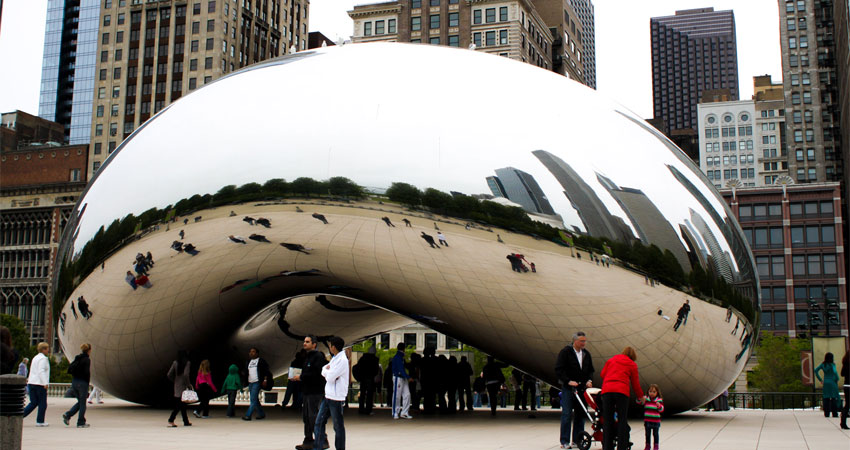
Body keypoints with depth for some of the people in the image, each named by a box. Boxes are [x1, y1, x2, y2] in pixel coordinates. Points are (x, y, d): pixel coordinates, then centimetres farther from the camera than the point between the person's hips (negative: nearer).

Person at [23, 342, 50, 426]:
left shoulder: (35, 357, 18)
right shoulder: (43, 358, -10)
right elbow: (41, 371, -19)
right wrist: (45, 383, -23)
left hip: (31, 382, 9)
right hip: (39, 384, -9)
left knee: (33, 403, 11)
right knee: (42, 403, 1)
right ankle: (40, 421, 5)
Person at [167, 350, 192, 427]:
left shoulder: (175, 363, 4)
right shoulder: (187, 363, -10)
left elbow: (169, 375, 3)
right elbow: (186, 375, -21)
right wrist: (189, 384, -9)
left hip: (177, 386, 6)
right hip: (183, 386, -6)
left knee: (182, 405, 12)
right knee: (180, 405, -4)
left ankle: (186, 422, 17)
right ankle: (170, 421, -14)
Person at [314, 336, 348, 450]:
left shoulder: (342, 360, -15)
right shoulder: (334, 359, 14)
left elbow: (330, 377, -20)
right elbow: (323, 372, 12)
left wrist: (326, 371, -1)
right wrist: (328, 372, -8)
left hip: (336, 398, -9)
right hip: (327, 396, 9)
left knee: (338, 426, 1)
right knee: (319, 422, 8)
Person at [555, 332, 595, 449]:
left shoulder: (586, 354, 12)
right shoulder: (565, 352, -5)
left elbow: (590, 370, 21)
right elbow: (558, 370, -9)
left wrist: (589, 380, 3)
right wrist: (568, 381, -18)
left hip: (582, 388, 6)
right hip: (568, 388, -6)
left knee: (580, 415, 6)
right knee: (567, 414, -7)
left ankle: (577, 440, 13)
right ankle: (565, 441, -2)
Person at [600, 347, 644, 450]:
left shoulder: (611, 360, 22)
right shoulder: (632, 365, 15)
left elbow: (602, 374, 20)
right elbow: (635, 383, 17)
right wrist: (641, 396, 30)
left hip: (607, 390, 2)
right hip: (622, 391, -2)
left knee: (607, 420, 5)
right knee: (622, 420, 3)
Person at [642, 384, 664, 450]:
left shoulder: (659, 400, -2)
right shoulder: (646, 399, 0)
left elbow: (662, 410, -6)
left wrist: (659, 406, -28)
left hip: (656, 421, -1)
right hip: (647, 420, 1)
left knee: (655, 434, 7)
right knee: (647, 434, 10)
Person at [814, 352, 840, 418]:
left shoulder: (823, 364, 5)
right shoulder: (832, 364, -10)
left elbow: (816, 370, 3)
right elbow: (835, 372, -25)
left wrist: (820, 379, 6)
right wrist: (837, 379, -8)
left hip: (825, 383, 5)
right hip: (832, 382, -5)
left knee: (826, 398, 6)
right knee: (834, 398, -1)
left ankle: (826, 414, 7)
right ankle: (835, 414, -2)